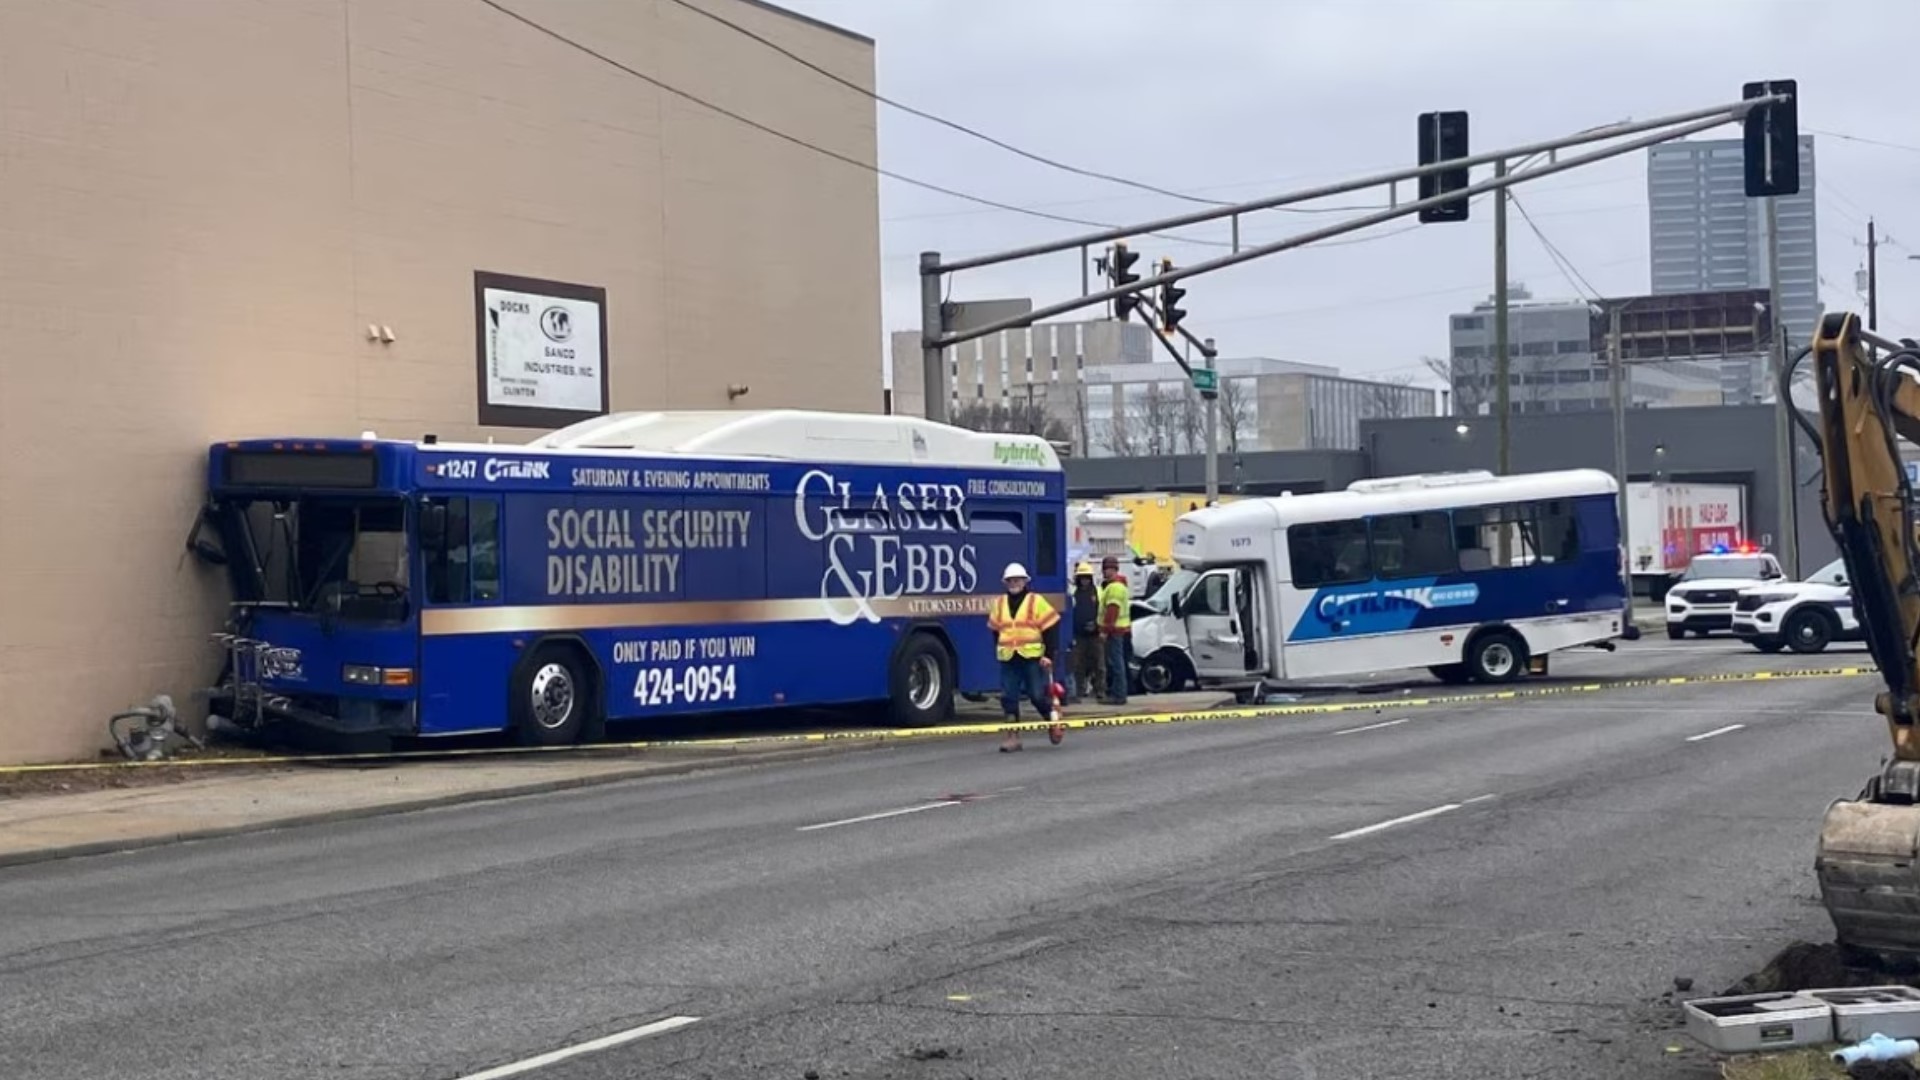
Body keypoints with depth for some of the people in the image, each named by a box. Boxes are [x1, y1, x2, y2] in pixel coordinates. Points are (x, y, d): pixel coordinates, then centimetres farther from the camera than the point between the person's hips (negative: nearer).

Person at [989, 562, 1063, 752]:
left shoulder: (1036, 601, -2)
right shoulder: (999, 604, 12)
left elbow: (1050, 628, -3)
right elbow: (995, 630, 22)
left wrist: (1049, 654, -8)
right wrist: (998, 651, 14)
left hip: (1033, 658, -4)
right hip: (1008, 660, 4)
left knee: (1039, 695, -2)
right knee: (1008, 697, -1)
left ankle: (1053, 724, 22)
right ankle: (1013, 737, 3)